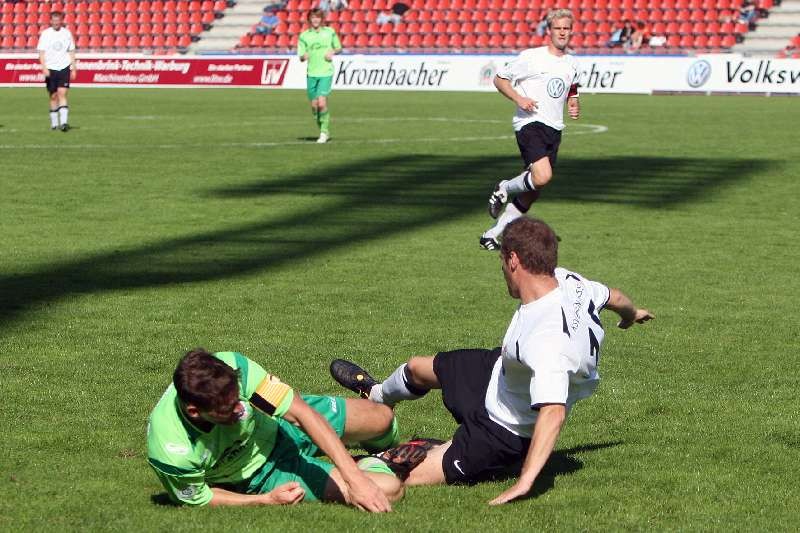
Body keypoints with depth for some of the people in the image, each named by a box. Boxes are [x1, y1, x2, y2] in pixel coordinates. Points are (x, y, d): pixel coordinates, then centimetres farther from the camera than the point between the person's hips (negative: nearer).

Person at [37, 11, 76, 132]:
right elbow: (41, 52, -1)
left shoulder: (67, 33, 6)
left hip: (64, 68, 0)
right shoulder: (45, 34, 1)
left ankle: (64, 122, -17)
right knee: (53, 96, 5)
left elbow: (71, 52, 12)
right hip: (50, 68, 0)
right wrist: (44, 67, -13)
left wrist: (74, 69, 9)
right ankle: (54, 123, 16)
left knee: (62, 94, -12)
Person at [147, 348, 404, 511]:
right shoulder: (169, 452, -40)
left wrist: (354, 477, -40)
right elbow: (198, 498, -18)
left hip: (281, 428, 3)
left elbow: (303, 413, -34)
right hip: (259, 474, -2)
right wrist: (267, 501, -28)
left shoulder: (231, 368, -37)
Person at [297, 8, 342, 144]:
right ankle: (323, 130, 24)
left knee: (322, 102, -16)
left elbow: (339, 47, 14)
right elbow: (300, 56, 4)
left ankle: (324, 132, -5)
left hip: (326, 73, -2)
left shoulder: (330, 32, 3)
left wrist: (332, 52, -8)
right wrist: (304, 56, -20)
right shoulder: (304, 36, 4)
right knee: (314, 105, 5)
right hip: (311, 73, 3)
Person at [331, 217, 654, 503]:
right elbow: (613, 297, 5)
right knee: (416, 369, 25)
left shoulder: (545, 340, -44)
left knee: (406, 478, -9)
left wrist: (525, 482, -54)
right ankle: (375, 395, 63)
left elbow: (553, 413, -50)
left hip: (504, 431, -9)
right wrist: (631, 313, 30)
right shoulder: (566, 280, -17)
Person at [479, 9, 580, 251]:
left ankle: (492, 235, 13)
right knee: (542, 176, -29)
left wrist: (574, 105, 8)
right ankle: (504, 189, 1)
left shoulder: (572, 64, 14)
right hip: (529, 123, -6)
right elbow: (499, 79, 2)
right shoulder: (531, 57, -4)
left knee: (532, 193, 4)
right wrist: (519, 98, -14)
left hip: (554, 129, 6)